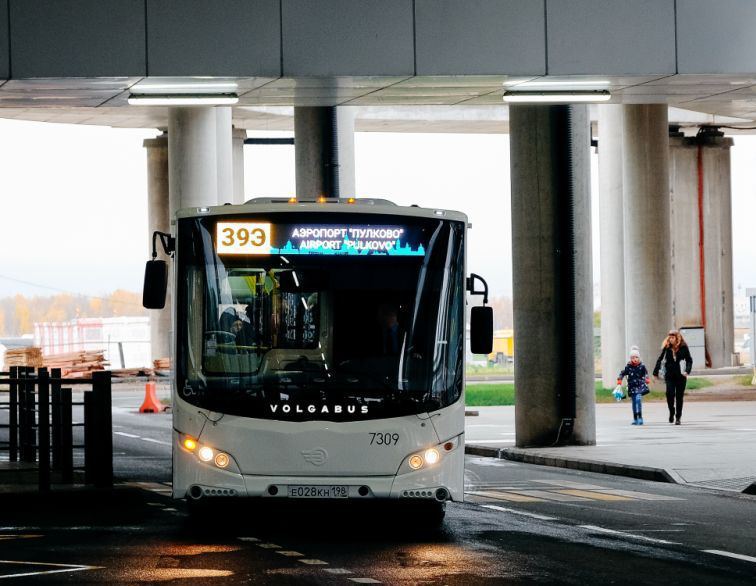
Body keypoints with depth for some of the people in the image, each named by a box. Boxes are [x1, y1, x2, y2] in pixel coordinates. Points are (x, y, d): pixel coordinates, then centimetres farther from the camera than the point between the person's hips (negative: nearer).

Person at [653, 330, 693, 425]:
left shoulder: (683, 348, 0)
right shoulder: (666, 348, 2)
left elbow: (689, 360, 5)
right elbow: (660, 360, 10)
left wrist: (687, 371, -10)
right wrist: (656, 373, 8)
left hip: (680, 375, 0)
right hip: (669, 376, 0)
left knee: (679, 396, 3)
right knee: (670, 393, -16)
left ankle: (678, 417, 13)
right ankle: (672, 412, 7)